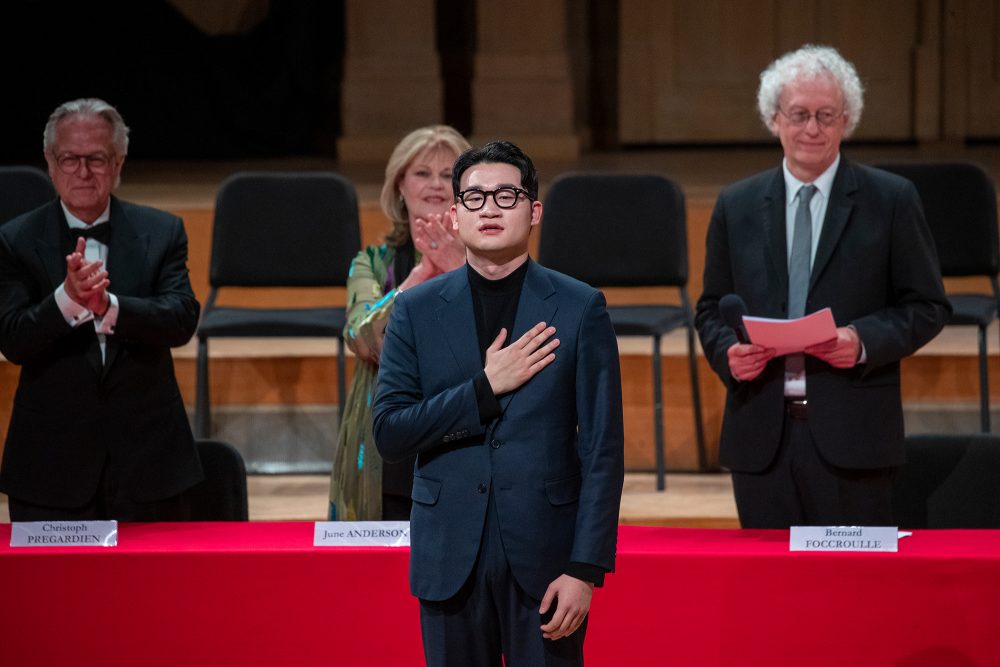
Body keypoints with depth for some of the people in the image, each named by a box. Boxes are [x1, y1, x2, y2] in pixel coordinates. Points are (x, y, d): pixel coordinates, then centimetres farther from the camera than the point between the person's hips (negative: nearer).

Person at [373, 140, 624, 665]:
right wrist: (486, 387, -12)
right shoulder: (416, 311, 6)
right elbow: (389, 434, -1)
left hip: (544, 556, -2)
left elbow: (602, 450, -2)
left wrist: (585, 568, -9)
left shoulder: (580, 308, 0)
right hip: (451, 557, 2)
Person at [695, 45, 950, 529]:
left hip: (852, 434, -3)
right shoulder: (736, 206, 11)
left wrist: (865, 340, -14)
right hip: (761, 434, 3)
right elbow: (712, 308, 16)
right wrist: (728, 352, -6)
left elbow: (928, 306, 4)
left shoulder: (892, 201, 3)